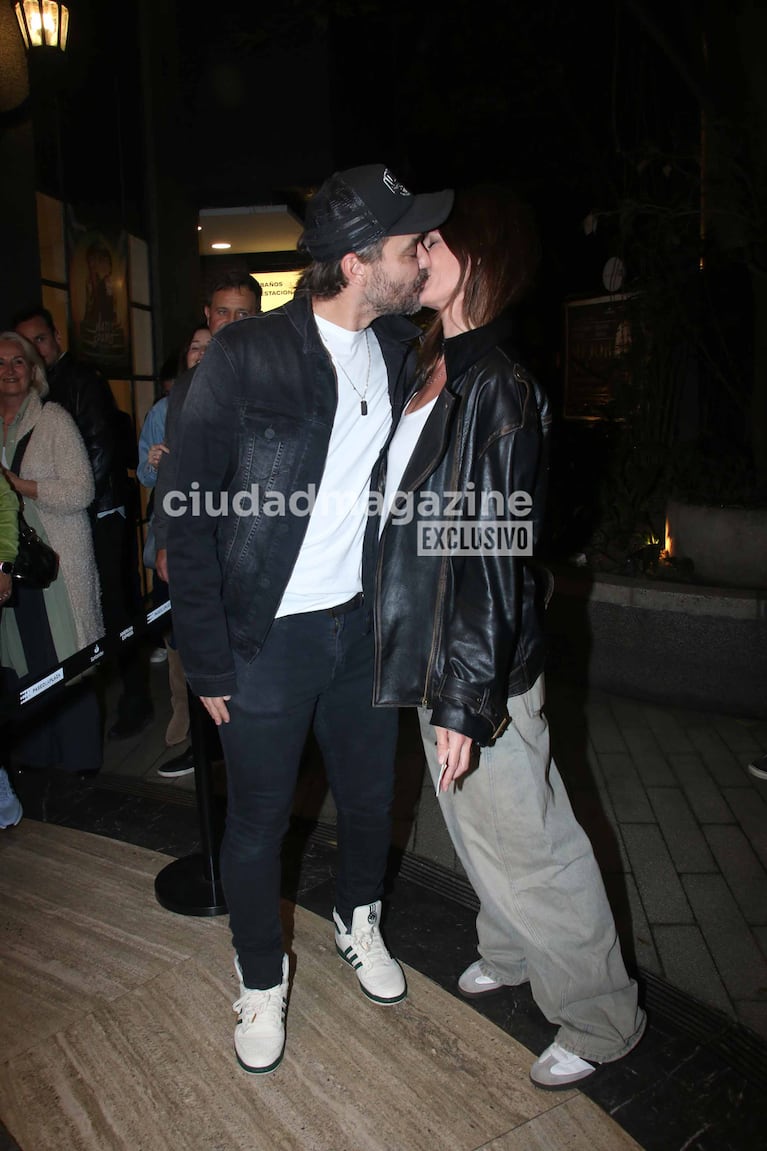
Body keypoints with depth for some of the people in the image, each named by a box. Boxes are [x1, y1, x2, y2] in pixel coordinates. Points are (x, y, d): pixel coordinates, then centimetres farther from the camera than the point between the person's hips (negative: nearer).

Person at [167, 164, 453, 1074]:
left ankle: (357, 921, 50)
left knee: (370, 794, 20)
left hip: (363, 622, 5)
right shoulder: (243, 357, -16)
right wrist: (208, 664, -13)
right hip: (267, 636, -4)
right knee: (259, 820, 12)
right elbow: (188, 518, -13)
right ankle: (262, 980, 38)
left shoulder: (398, 351, 0)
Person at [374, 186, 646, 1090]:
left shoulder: (495, 385, -19)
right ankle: (510, 952, 49)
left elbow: (493, 552, -23)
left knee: (522, 839, 6)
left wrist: (466, 700, -22)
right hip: (437, 643, 9)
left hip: (482, 660, -9)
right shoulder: (438, 368, 8)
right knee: (473, 819, 24)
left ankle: (603, 1018, 29)